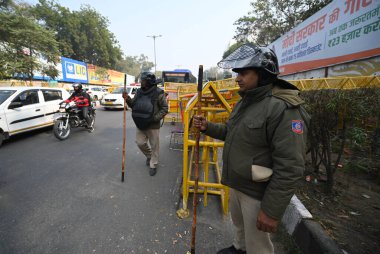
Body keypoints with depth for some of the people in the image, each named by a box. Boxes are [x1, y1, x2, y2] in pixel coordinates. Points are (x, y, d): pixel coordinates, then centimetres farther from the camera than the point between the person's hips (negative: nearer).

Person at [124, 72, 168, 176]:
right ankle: (149, 156, 42)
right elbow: (133, 105, 14)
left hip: (153, 125, -5)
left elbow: (164, 109, -11)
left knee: (154, 146, 6)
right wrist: (128, 99, -6)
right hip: (140, 124, 6)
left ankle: (153, 165, 25)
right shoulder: (139, 92, 5)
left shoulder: (158, 93, -12)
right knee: (140, 143, 13)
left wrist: (155, 118, -19)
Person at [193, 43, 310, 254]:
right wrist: (208, 127, -2)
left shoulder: (283, 109, -26)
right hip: (236, 184, 9)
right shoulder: (244, 102, 4)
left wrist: (272, 210, -21)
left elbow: (290, 168, -26)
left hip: (258, 193, -8)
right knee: (239, 225, 32)